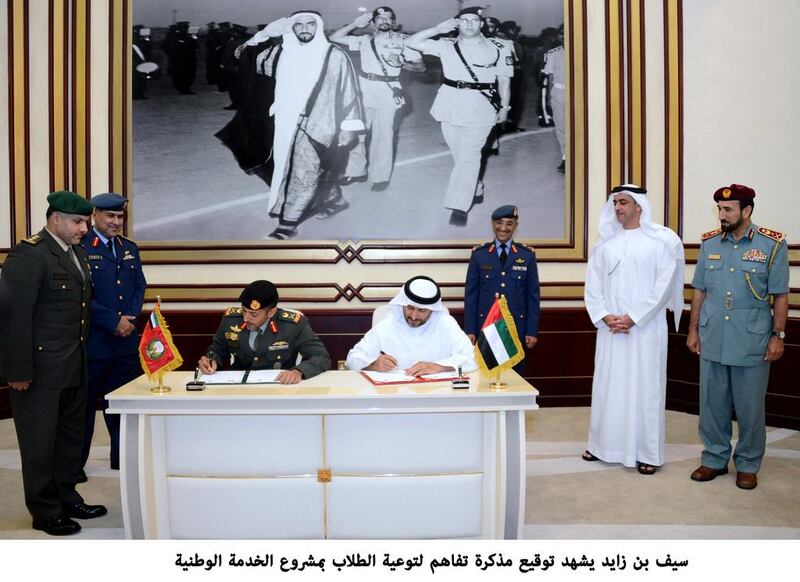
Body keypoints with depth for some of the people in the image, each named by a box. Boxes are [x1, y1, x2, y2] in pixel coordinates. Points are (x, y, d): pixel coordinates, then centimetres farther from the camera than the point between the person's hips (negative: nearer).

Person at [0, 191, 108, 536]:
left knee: (71, 437, 18)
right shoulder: (29, 254, -15)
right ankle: (45, 512, 20)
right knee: (40, 442, 6)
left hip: (74, 367, 9)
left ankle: (66, 498, 33)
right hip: (40, 369, -8)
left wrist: (82, 357, 12)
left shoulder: (76, 253, 12)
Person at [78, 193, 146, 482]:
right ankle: (75, 465, 21)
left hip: (126, 340, 5)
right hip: (92, 341, -5)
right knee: (84, 404, 7)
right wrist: (114, 321, -14)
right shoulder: (80, 247, -8)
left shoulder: (130, 248, 12)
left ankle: (122, 457, 27)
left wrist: (130, 319, -4)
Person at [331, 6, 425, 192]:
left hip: (387, 94, -3)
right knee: (355, 133, 7)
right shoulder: (365, 40, 8)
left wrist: (402, 63, -15)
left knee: (382, 136, -2)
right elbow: (335, 37, 8)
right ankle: (356, 171, 22)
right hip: (364, 92, 4)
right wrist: (355, 24, 1)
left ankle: (381, 177, 10)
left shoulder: (402, 41, 1)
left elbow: (421, 66, 2)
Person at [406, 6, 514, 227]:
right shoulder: (447, 46, 6)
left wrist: (504, 108, 6)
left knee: (468, 156, -9)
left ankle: (459, 206, -8)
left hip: (480, 108, -3)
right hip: (450, 104, 3)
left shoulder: (498, 49, 2)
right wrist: (438, 29, -4)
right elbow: (411, 42, 3)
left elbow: (504, 80, 8)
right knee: (460, 154, 12)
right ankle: (473, 188, 32)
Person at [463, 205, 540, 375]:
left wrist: (532, 331, 1)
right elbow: (470, 294, 4)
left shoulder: (527, 255, 7)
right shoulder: (479, 254, 5)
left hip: (516, 327, 1)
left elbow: (533, 296, 6)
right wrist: (469, 330, -1)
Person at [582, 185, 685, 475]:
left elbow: (664, 285, -9)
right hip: (610, 328, 4)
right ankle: (603, 443, 21)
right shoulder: (605, 243, 9)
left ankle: (648, 452, 12)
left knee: (644, 386, 1)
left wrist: (633, 318, -13)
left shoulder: (661, 240, -2)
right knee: (607, 385, 9)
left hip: (645, 328, -4)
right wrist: (604, 317, -7)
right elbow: (593, 285, 7)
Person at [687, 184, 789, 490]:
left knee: (749, 407, 8)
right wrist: (693, 329, 8)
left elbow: (780, 295, -2)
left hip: (752, 342, -3)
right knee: (712, 404, 11)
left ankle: (748, 465, 25)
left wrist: (778, 335, -6)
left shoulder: (773, 244, -5)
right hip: (712, 340, 3)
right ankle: (714, 459, 26)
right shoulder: (709, 243, 4)